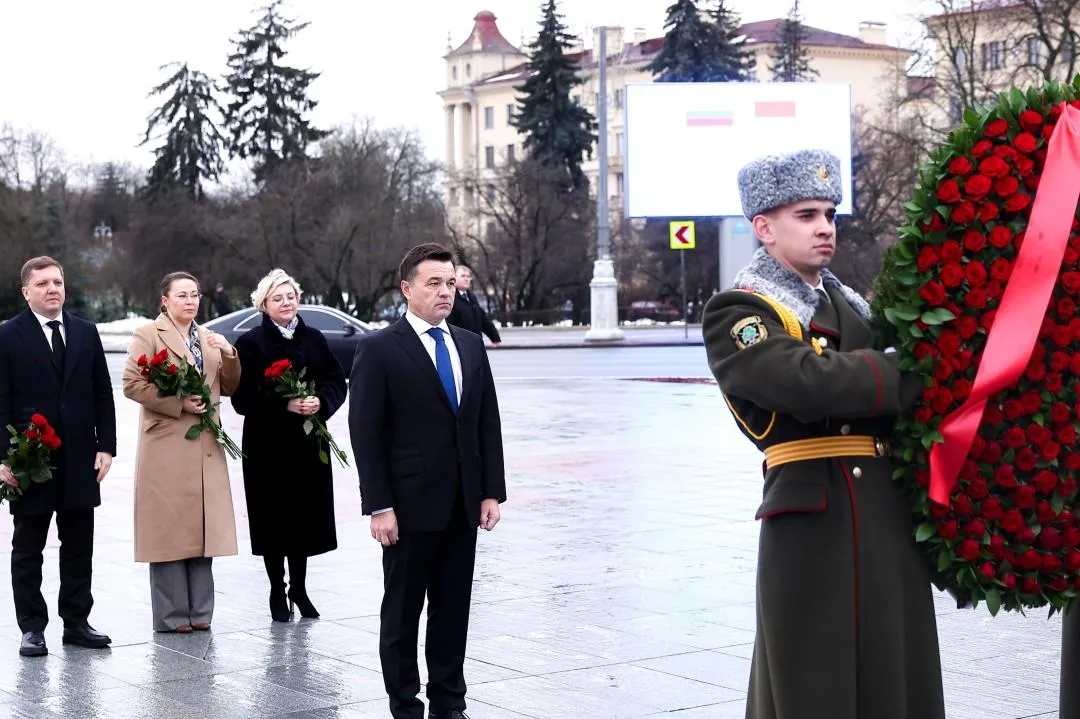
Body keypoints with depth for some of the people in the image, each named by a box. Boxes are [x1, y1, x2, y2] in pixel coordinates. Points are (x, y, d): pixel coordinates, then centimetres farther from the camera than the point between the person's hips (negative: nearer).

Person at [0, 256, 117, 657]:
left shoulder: (86, 333, 8)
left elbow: (103, 395, 9)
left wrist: (106, 446, 1)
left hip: (80, 460, 4)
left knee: (79, 548, 9)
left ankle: (76, 622, 18)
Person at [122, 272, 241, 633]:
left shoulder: (210, 339, 18)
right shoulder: (148, 335, -1)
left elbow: (229, 388, 15)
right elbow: (132, 384, -10)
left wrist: (229, 355, -2)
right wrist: (179, 403, -15)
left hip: (206, 447, 6)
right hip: (167, 446, -6)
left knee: (202, 527, 7)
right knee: (169, 529, -3)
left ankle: (199, 611, 14)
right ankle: (172, 614, 2)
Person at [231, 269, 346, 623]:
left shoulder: (313, 339, 7)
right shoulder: (251, 343, -4)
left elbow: (337, 382, 7)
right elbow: (242, 398, -9)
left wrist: (320, 401, -14)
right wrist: (285, 405, -20)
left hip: (308, 444, 3)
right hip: (268, 444, -3)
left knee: (305, 514, 7)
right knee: (274, 517, 2)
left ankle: (299, 586, 23)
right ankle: (277, 590, 16)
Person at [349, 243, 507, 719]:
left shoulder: (471, 345, 10)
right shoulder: (379, 349, -7)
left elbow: (488, 423, 11)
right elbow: (366, 433, -9)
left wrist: (492, 492, 5)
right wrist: (379, 506, -14)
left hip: (462, 505, 5)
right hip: (411, 505, -5)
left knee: (453, 610, 10)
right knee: (402, 612, 5)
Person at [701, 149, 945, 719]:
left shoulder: (850, 305, 20)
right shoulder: (737, 315, -5)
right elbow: (812, 382, -21)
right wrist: (919, 375, -13)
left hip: (889, 520, 7)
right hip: (812, 525, -7)